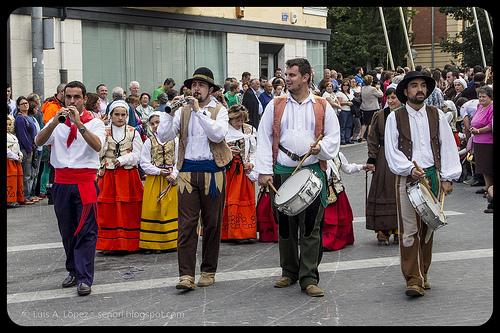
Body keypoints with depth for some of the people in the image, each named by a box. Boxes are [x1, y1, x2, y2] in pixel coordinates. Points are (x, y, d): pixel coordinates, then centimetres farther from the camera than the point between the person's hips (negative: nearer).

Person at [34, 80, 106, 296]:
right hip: (62, 182, 4)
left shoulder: (94, 123, 1)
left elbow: (97, 145, -19)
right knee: (67, 230, 11)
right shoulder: (57, 123, 10)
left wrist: (78, 123, -25)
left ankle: (85, 278, -7)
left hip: (85, 182, -4)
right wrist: (55, 121, -20)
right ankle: (73, 271, 25)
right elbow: (39, 141, -7)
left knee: (85, 231, -7)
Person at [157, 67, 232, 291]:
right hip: (188, 171, 1)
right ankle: (186, 274, -9)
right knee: (186, 224, -7)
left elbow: (218, 134, -15)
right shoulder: (182, 111, 11)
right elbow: (163, 136, 1)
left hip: (213, 172, -1)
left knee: (212, 224, 6)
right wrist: (169, 112, -9)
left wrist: (199, 110, -15)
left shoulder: (219, 111, 5)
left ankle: (208, 271, 18)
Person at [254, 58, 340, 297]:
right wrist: (264, 170, -4)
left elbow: (334, 137, 8)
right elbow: (264, 139, 4)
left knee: (311, 227, -4)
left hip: (313, 172, -1)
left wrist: (321, 147, -14)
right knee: (285, 226, 9)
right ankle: (289, 272, 24)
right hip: (283, 172, 1)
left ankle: (309, 278, 1)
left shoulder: (323, 107, 8)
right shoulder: (275, 106, 8)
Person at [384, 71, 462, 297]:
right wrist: (410, 169, -16)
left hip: (433, 175, 3)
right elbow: (391, 150, -3)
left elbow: (447, 147, 7)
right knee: (409, 230, -7)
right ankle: (413, 279, -6)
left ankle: (422, 274, 21)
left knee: (427, 228, 9)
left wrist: (447, 177, -1)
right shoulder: (395, 117, 2)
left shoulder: (437, 115, 8)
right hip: (407, 177, -3)